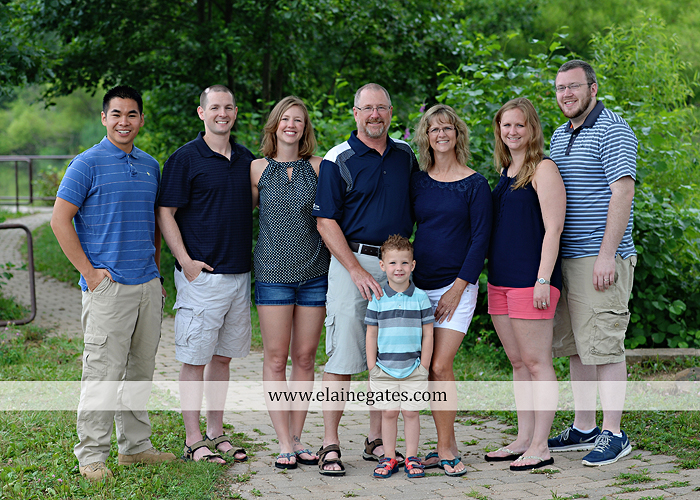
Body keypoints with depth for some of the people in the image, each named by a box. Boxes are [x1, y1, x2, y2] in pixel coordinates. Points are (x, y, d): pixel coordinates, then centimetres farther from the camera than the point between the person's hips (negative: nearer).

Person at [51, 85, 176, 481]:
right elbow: (60, 220, -8)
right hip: (108, 286, -6)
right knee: (103, 373, -5)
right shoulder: (88, 164, -6)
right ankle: (92, 456, 4)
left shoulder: (150, 166, 14)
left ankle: (136, 446, 24)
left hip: (148, 285, 7)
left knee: (141, 370, 13)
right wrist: (89, 271, -12)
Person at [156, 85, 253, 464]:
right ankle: (193, 441, 5)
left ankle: (216, 433, 21)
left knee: (223, 356, 12)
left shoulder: (247, 160, 13)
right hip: (202, 275, -6)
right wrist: (185, 260, -15)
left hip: (239, 274, 6)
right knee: (195, 358, -1)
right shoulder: (185, 159, -5)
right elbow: (165, 214, -7)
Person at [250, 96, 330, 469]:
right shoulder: (258, 169, 4)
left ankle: (297, 439, 14)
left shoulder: (317, 167, 5)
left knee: (304, 358, 6)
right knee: (276, 358, -2)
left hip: (314, 271, 1)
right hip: (273, 271, -1)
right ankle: (284, 444, 3)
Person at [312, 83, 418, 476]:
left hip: (397, 264, 5)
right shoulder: (338, 160, -4)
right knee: (343, 358, -6)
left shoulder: (405, 156, 12)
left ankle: (377, 441, 16)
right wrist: (358, 271, -15)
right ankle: (331, 445, 0)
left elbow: (418, 208, 22)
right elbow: (326, 222, -7)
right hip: (352, 261, -5)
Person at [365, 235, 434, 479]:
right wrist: (372, 367, 1)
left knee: (411, 412, 2)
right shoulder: (378, 299, 2)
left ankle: (411, 457, 13)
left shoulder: (421, 298, 1)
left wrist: (424, 366, 0)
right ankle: (389, 458, 13)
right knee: (388, 413, 3)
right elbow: (371, 334, 6)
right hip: (385, 368, 0)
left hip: (413, 369, 0)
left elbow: (428, 334, 4)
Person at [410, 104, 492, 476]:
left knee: (440, 365, -12)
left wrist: (457, 288, -10)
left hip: (456, 286, -4)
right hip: (419, 285, 4)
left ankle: (445, 450, -3)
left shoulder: (474, 184, -2)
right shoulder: (417, 181, 9)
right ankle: (447, 446, 13)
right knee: (426, 367, 2)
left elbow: (481, 240, -5)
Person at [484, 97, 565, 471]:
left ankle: (540, 447, 1)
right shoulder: (506, 171, 17)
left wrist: (543, 279, -18)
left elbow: (553, 229, -13)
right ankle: (524, 440, 19)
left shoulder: (543, 169, -7)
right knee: (517, 362, 12)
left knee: (536, 361, -4)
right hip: (500, 281, 8)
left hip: (530, 280, -8)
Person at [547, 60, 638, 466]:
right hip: (566, 258, 8)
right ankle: (584, 428, 19)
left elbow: (622, 193, -16)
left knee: (604, 345, -7)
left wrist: (607, 254, -21)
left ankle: (613, 434, 0)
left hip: (601, 260, -8)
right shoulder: (560, 136, 18)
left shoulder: (613, 131, -8)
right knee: (576, 347, 11)